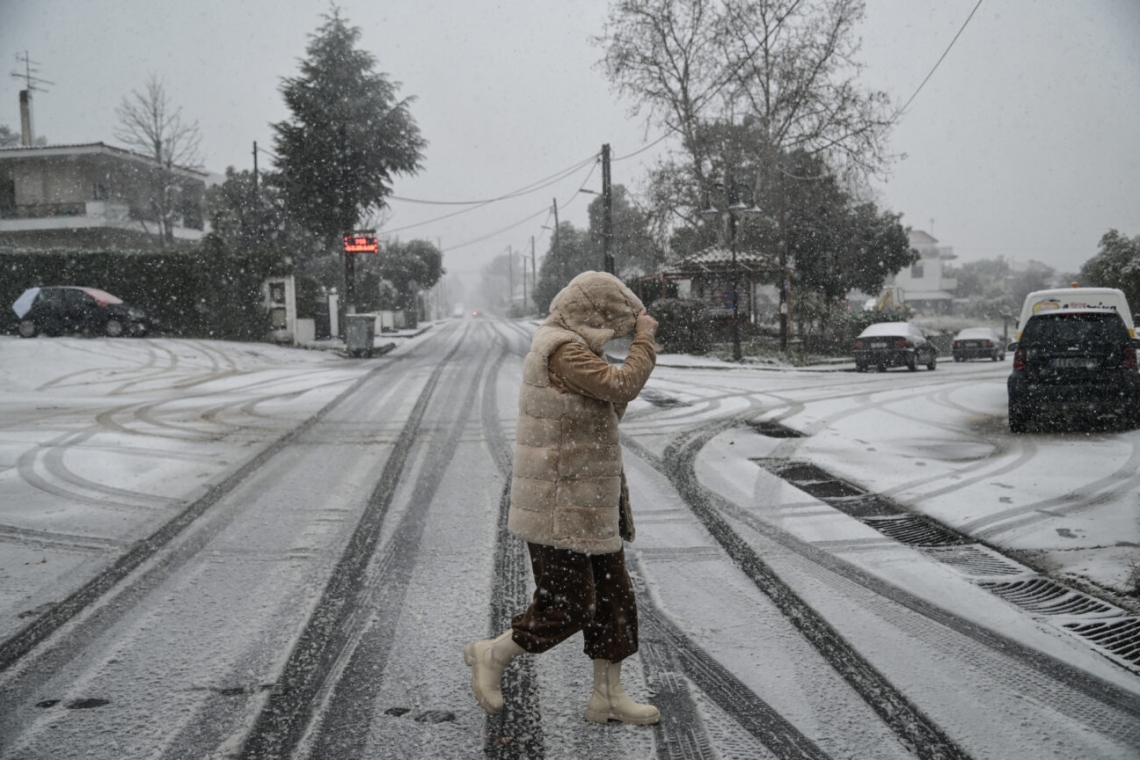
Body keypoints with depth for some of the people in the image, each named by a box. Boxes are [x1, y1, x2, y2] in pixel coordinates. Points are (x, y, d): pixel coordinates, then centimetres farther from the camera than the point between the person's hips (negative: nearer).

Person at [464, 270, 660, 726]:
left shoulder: (567, 348, 16)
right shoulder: (563, 350, -18)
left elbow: (608, 408, 22)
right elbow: (623, 386, -24)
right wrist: (645, 337, -11)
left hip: (588, 505, 11)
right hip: (560, 510, -11)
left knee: (614, 599, 12)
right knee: (567, 606, -3)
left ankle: (608, 695, 21)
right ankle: (491, 656, 17)